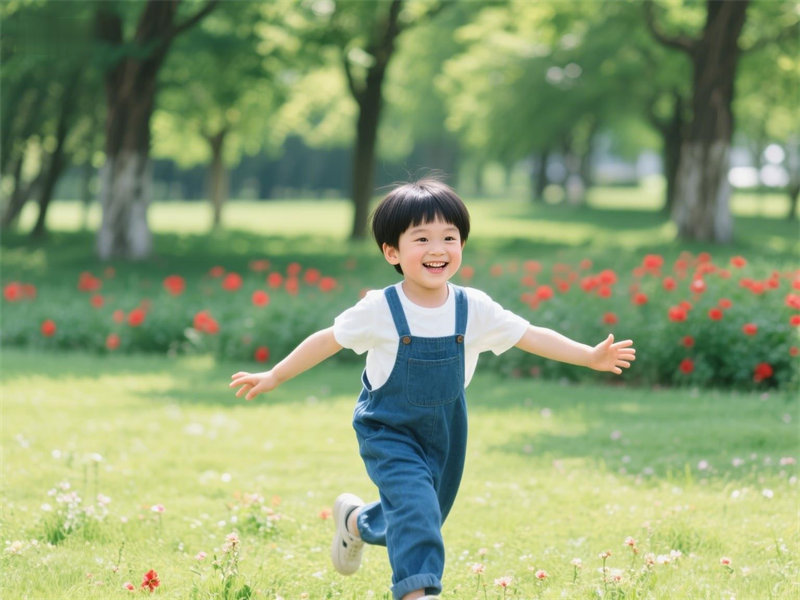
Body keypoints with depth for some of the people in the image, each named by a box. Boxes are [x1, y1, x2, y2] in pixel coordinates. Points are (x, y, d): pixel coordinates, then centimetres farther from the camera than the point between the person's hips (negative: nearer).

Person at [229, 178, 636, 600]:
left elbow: (533, 337, -7)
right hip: (388, 434, -4)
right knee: (416, 502, -25)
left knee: (424, 516, 17)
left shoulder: (474, 309, -11)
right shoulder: (379, 311, -17)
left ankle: (356, 522, 46)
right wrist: (273, 377, -5)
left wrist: (592, 357, -13)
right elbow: (327, 341, -6)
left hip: (443, 435, 4)